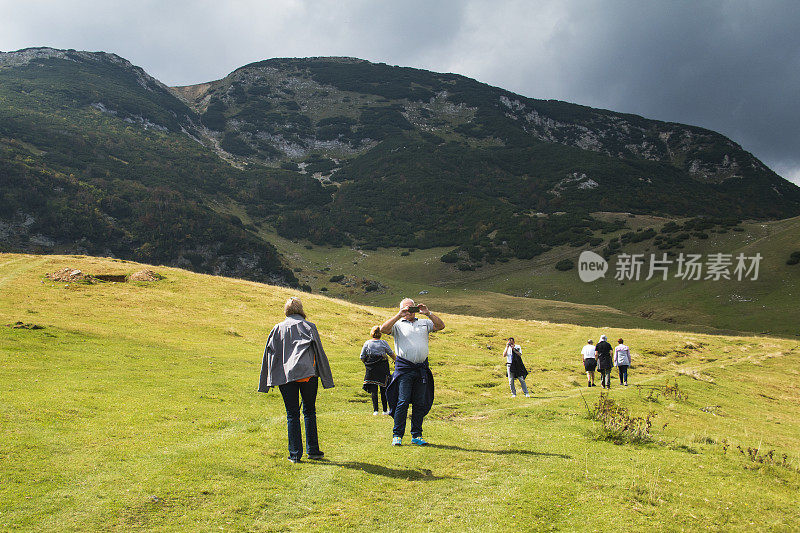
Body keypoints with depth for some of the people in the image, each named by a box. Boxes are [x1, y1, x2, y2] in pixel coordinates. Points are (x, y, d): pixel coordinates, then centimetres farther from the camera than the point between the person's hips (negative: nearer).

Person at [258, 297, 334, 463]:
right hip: (307, 375, -1)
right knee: (309, 412, 12)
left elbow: (269, 354, 9)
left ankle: (295, 454, 2)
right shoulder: (309, 327, 5)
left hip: (284, 376, 1)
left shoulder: (277, 328, 9)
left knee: (292, 414, 5)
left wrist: (266, 383, 14)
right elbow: (319, 353, 3)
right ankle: (313, 450, 9)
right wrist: (326, 379, 7)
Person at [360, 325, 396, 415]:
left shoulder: (367, 343, -1)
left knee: (373, 390, 4)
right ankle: (385, 410, 15)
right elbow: (391, 353, 8)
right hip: (383, 368, 0)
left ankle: (375, 410, -4)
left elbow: (362, 357, 0)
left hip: (371, 369, 0)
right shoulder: (383, 343, -3)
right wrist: (395, 360, 27)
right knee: (383, 389, 10)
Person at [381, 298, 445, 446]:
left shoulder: (424, 323, 17)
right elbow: (383, 329, -11)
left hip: (422, 368, 4)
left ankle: (416, 435, 14)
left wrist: (428, 313, -6)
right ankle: (397, 436, 1)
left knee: (420, 404, 5)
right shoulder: (398, 325, 7)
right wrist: (399, 316, -16)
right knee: (402, 403, -6)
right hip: (404, 367, -3)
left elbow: (441, 326, 5)